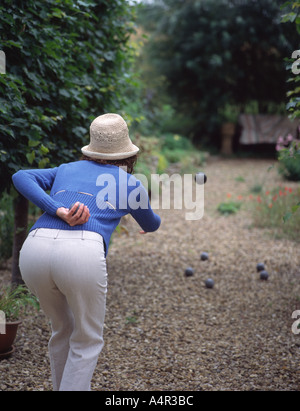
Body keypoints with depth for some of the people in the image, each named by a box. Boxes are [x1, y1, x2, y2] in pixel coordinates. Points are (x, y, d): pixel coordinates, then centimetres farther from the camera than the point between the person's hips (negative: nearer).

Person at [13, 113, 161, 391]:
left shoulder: (66, 170, 29)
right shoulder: (129, 183, 23)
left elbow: (21, 177, 12)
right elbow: (151, 223, 42)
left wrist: (59, 211, 1)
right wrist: (151, 226, 66)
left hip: (34, 247, 4)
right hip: (82, 252, -4)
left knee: (63, 330, 26)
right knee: (87, 341, 15)